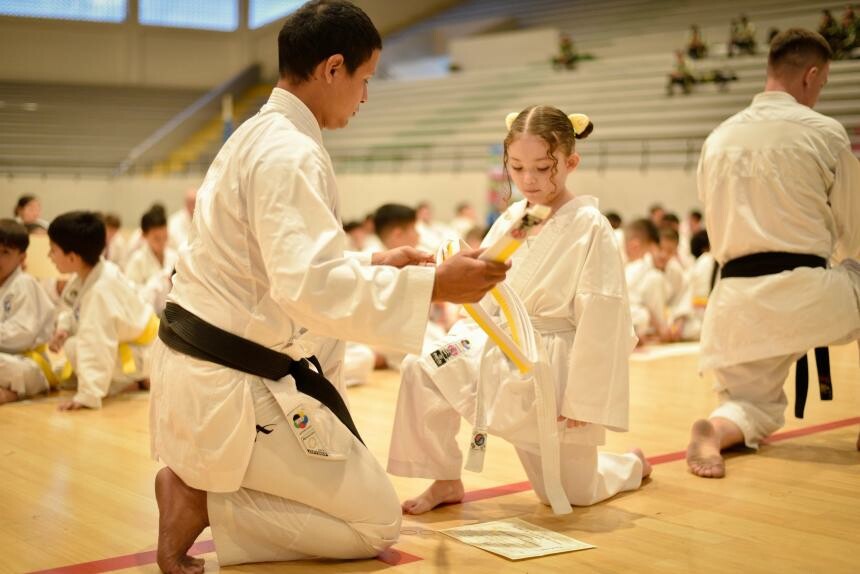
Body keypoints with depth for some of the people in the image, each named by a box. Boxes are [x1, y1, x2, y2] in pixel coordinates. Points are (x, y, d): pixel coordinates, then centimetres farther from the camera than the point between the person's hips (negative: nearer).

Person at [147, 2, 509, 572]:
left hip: (199, 365, 9)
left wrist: (372, 264, 16)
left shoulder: (259, 136, 13)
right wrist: (433, 286, -27)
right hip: (233, 386, -9)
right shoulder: (290, 154, -19)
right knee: (378, 525, 2)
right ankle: (199, 501, -4)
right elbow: (311, 286, -30)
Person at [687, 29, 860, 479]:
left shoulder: (718, 138, 10)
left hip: (736, 299, 5)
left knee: (757, 406, 22)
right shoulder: (824, 132, -4)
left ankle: (714, 432, -14)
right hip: (808, 295, -4)